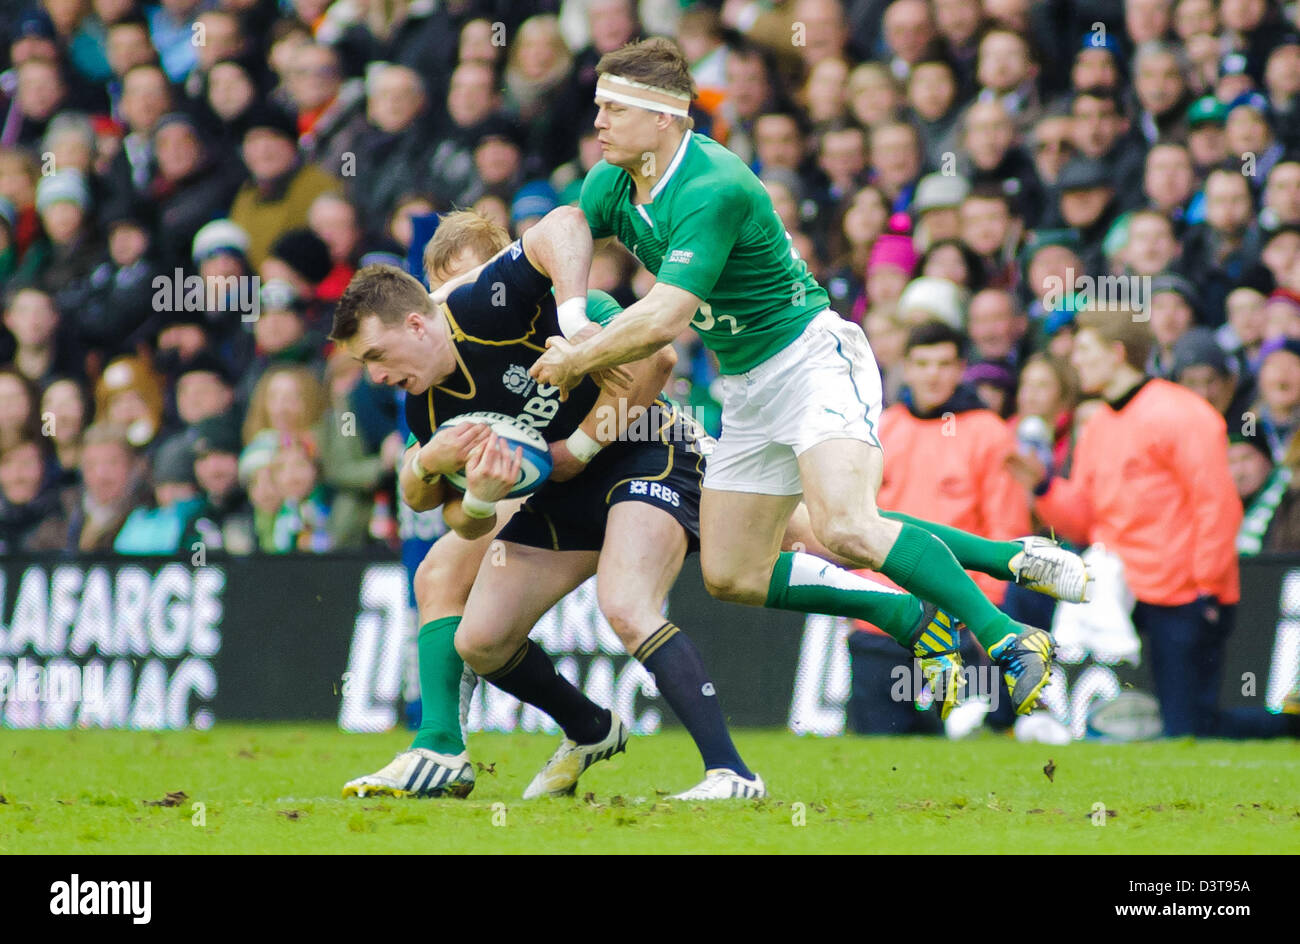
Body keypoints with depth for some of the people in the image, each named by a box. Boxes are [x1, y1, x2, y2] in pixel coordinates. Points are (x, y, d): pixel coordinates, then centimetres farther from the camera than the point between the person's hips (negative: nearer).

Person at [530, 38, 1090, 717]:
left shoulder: (712, 189, -27)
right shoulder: (611, 183, 1)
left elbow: (661, 321, -32)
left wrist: (574, 362, -19)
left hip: (811, 356, -10)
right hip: (747, 389, 10)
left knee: (844, 529, -31)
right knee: (731, 575, 4)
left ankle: (1009, 641, -19)